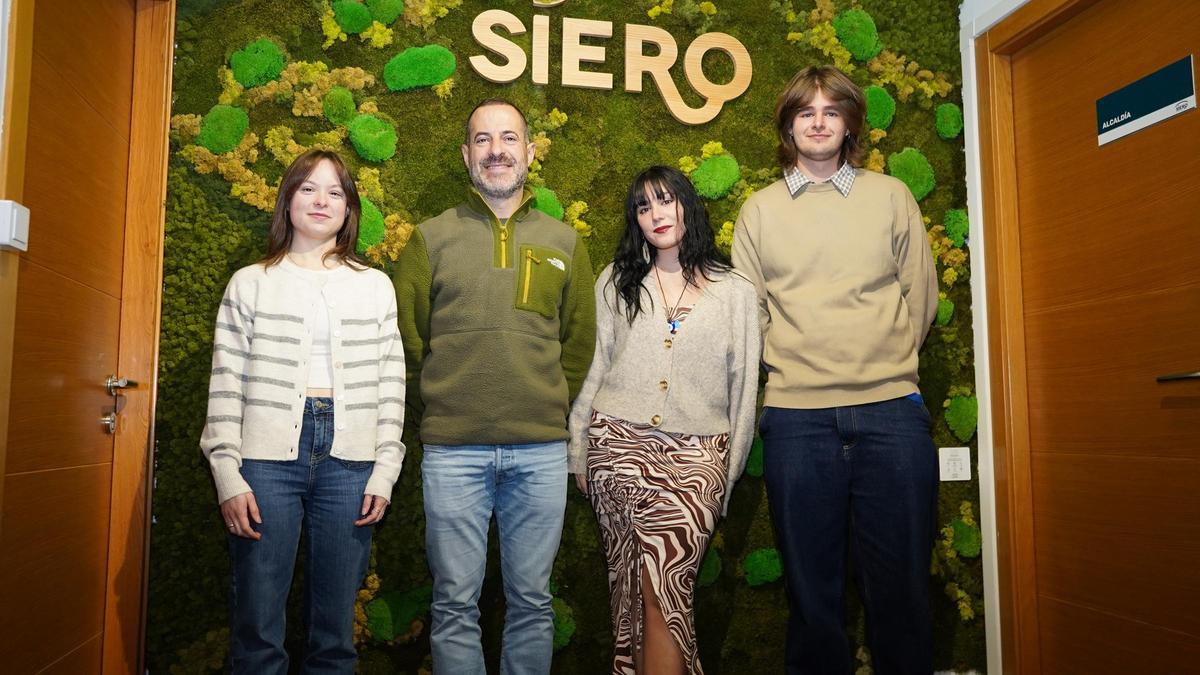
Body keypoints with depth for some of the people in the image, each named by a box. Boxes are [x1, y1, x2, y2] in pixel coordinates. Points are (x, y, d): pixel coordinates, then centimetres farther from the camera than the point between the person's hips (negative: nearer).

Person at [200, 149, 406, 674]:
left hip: (349, 461, 1)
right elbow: (226, 384, 4)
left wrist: (385, 470, 1)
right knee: (257, 628, 1)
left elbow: (391, 384, 8)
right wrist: (228, 475, -4)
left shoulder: (375, 286, 12)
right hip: (268, 457, -1)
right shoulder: (251, 283, 10)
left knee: (335, 630, 6)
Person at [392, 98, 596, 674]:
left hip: (541, 449, 1)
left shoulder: (563, 243, 10)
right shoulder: (431, 238, 5)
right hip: (453, 450, -1)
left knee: (531, 601, 12)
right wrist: (436, 413, 5)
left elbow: (579, 342, 13)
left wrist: (554, 409, 8)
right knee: (455, 604, 8)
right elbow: (406, 340, 6)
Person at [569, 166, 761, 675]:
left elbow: (744, 389, 7)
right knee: (628, 586, 5)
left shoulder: (736, 292, 6)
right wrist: (578, 450, 7)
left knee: (663, 589, -11)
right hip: (620, 444, 2)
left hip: (695, 455, -1)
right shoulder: (616, 281, 10)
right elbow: (593, 368, 10)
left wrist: (729, 474, 7)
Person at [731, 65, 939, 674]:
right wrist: (794, 365, 3)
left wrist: (883, 363, 7)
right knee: (812, 583, 8)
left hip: (890, 408, 0)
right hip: (796, 416, 0)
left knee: (900, 579, 6)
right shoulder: (759, 210, 11)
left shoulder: (890, 195, 11)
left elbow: (921, 295, 11)